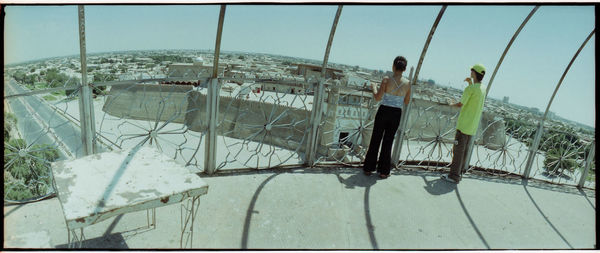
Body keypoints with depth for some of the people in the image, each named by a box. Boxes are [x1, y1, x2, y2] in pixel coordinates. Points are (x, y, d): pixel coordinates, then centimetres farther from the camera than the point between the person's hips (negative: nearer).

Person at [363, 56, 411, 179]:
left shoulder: (387, 79, -12)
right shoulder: (407, 83, -3)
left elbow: (378, 97, -13)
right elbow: (406, 102, 7)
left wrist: (374, 87, 3)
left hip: (384, 111, -2)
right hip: (397, 114, 2)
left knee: (375, 140, 11)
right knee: (388, 142, 13)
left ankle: (368, 168, 18)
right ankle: (383, 171, 20)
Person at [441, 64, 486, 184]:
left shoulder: (470, 89, -16)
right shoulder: (483, 89, 10)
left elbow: (461, 104, -13)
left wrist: (452, 104, 8)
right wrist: (471, 83, 21)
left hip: (464, 124, -8)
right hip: (473, 126, 8)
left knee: (458, 150, -4)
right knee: (464, 150, 14)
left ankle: (454, 176, -2)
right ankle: (459, 173, 22)